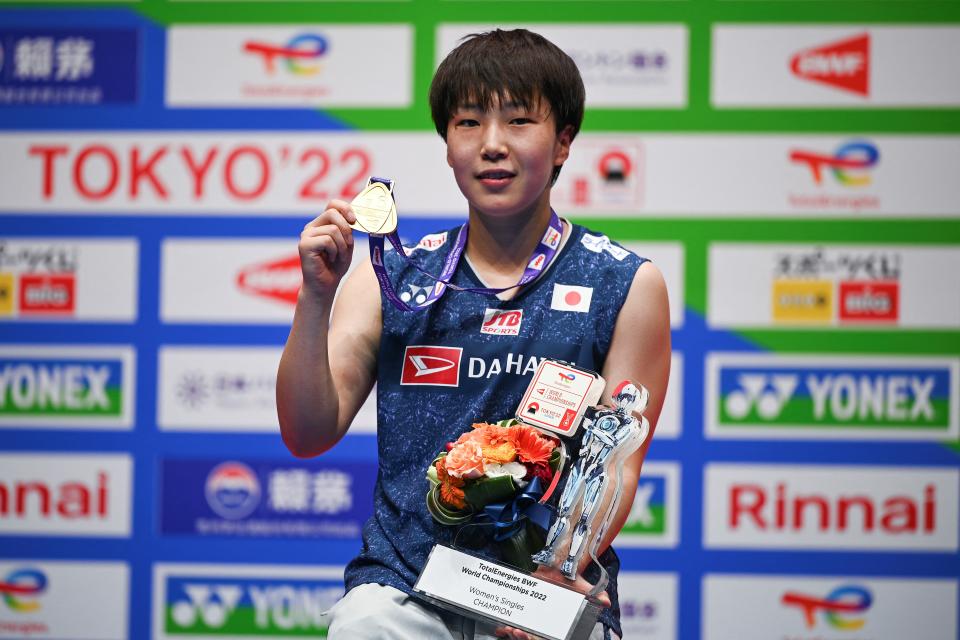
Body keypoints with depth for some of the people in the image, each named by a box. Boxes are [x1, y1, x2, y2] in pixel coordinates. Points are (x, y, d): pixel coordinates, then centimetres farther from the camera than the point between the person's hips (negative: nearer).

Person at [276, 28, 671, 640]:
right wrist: (317, 297, -7)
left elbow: (618, 465, 2)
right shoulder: (391, 279, 13)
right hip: (402, 585, 1)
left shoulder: (628, 286, 7)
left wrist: (559, 569, -17)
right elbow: (309, 436, 6)